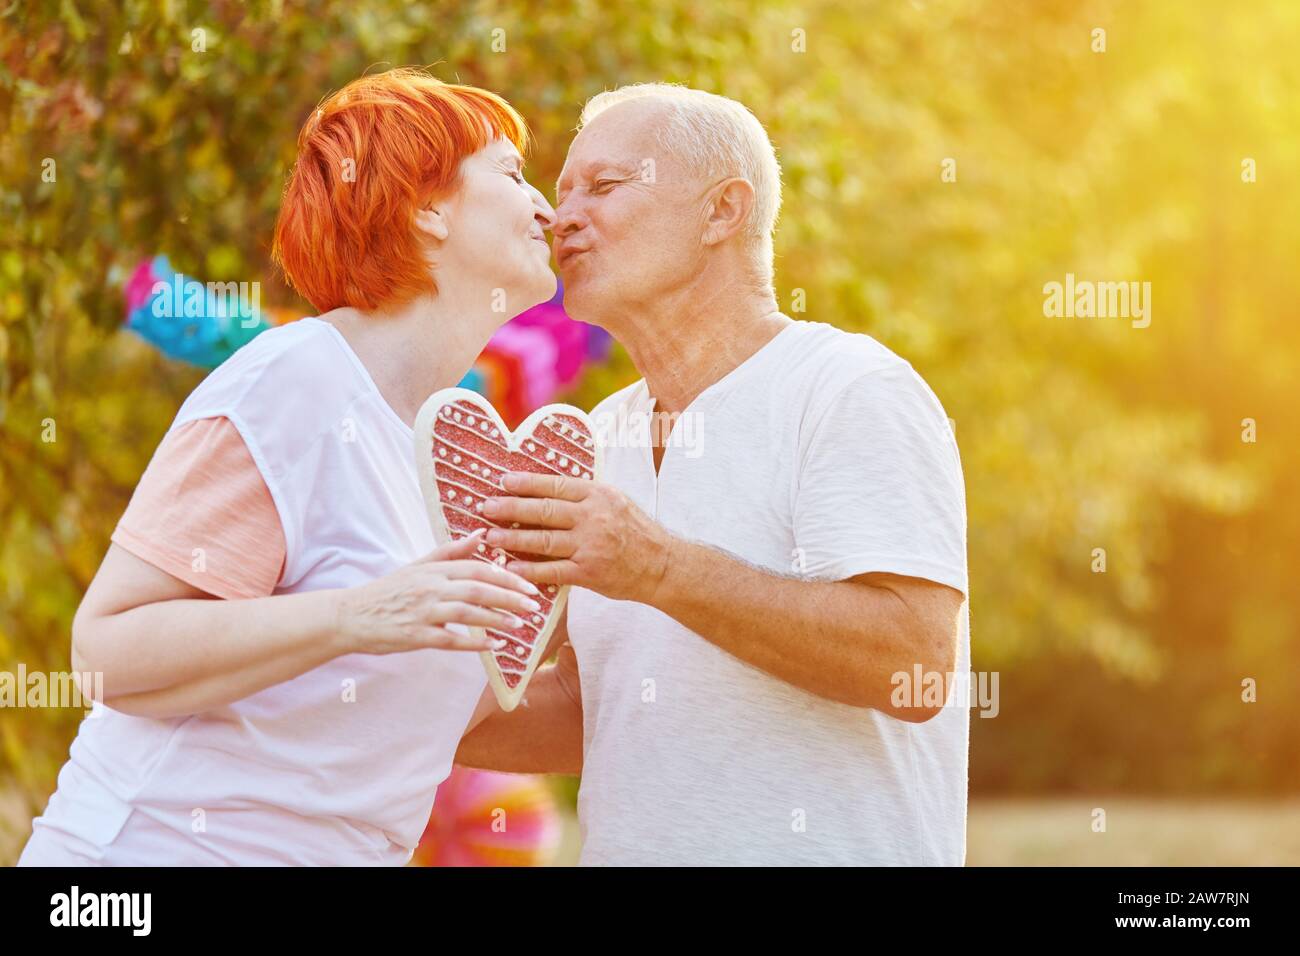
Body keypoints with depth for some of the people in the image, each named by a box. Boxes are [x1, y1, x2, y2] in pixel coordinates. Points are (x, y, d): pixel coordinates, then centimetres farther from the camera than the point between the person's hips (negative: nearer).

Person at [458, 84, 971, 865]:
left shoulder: (851, 392, -9)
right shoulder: (601, 437, 13)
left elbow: (916, 663, -20)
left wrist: (662, 571, -24)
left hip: (829, 851, -6)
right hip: (625, 848, 6)